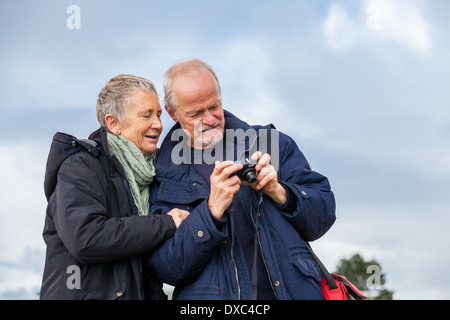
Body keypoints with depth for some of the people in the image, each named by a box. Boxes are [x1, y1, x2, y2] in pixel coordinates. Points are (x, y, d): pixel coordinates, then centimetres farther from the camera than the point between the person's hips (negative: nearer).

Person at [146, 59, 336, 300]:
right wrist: (212, 210, -13)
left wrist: (279, 192, -8)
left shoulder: (269, 143, 10)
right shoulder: (161, 178, 5)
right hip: (211, 295, -2)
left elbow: (325, 214, 9)